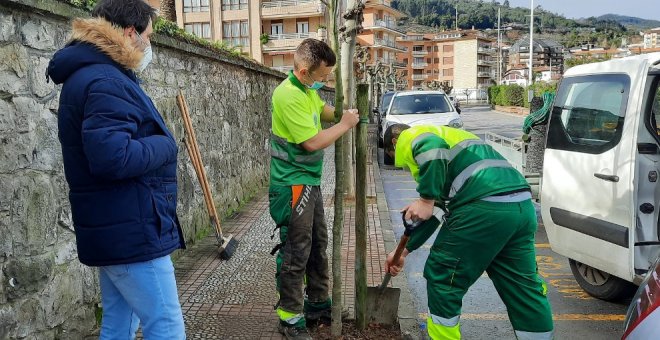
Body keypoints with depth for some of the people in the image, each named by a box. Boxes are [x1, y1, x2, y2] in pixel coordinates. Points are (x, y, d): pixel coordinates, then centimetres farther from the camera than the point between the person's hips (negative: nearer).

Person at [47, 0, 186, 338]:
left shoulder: (89, 75, 16)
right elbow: (113, 158, -30)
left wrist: (154, 142, 5)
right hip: (132, 232, -11)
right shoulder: (105, 82, -18)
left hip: (116, 229, 11)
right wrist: (164, 145, -14)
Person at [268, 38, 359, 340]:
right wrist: (345, 125, -11)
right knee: (296, 252, -1)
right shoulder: (289, 95, -23)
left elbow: (322, 110, 25)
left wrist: (342, 112, 6)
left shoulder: (308, 89, 6)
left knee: (317, 244, 18)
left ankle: (317, 304, 34)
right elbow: (312, 142, -23)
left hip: (310, 180, 10)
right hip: (292, 185, -10)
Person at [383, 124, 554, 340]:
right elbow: (431, 215, 36)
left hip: (484, 207, -9)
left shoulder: (410, 138, 12)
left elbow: (434, 150, -17)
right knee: (523, 288, 18)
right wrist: (403, 251, 40)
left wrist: (426, 201, -11)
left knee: (441, 279, 9)